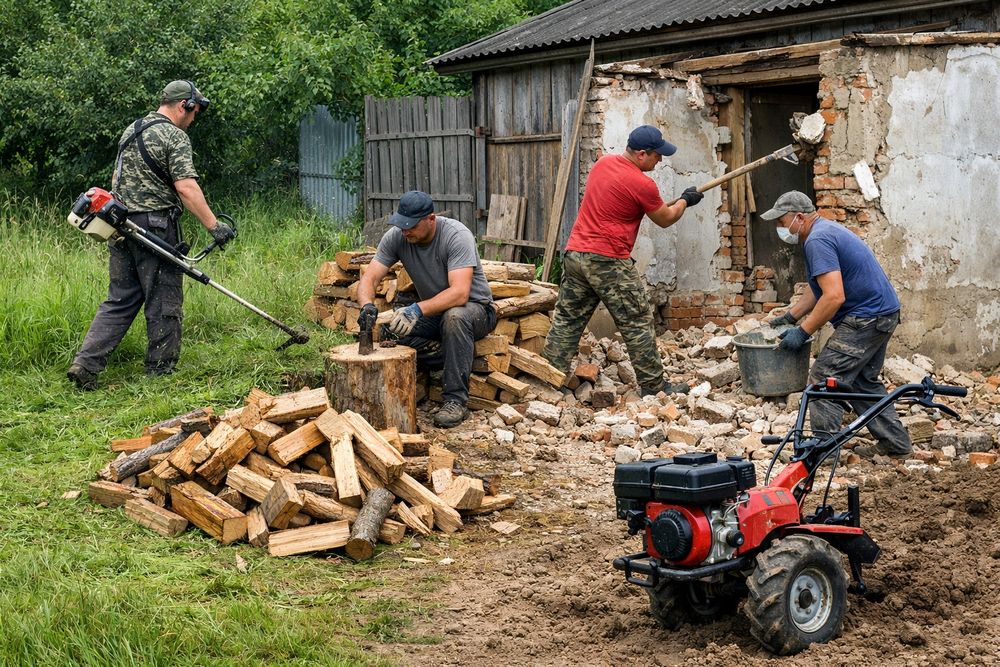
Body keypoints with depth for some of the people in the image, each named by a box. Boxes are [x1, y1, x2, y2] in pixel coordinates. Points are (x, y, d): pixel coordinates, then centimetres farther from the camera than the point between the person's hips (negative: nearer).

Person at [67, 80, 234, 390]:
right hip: (157, 226, -8)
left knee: (120, 300, 10)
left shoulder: (131, 130, 16)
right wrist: (214, 226, -20)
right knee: (164, 303, 3)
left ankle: (86, 363, 0)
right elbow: (186, 188, -20)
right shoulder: (174, 136, -10)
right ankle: (161, 370, 9)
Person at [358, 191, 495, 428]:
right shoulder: (396, 237, -12)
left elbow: (460, 293, -37)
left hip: (475, 308, -5)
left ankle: (456, 400, -31)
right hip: (433, 311, 5)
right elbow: (369, 278, -13)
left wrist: (418, 310, -50)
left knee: (455, 316, -41)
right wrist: (367, 306, -36)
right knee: (387, 334, -21)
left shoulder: (457, 236, -27)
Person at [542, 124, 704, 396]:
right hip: (608, 261, -7)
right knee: (637, 323, 3)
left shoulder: (602, 163, 9)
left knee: (567, 320, 11)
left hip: (574, 253, 8)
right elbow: (665, 219, 3)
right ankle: (653, 384, 9)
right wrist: (685, 201, 23)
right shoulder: (642, 185, -13)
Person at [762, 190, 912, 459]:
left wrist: (802, 332, -20)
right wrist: (790, 316, 21)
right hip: (884, 313, 11)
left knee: (824, 378, -9)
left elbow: (834, 296, -27)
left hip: (866, 318, -11)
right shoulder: (826, 230, 16)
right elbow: (819, 288, 25)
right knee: (863, 381, 20)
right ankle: (895, 441, 25)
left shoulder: (818, 240, -19)